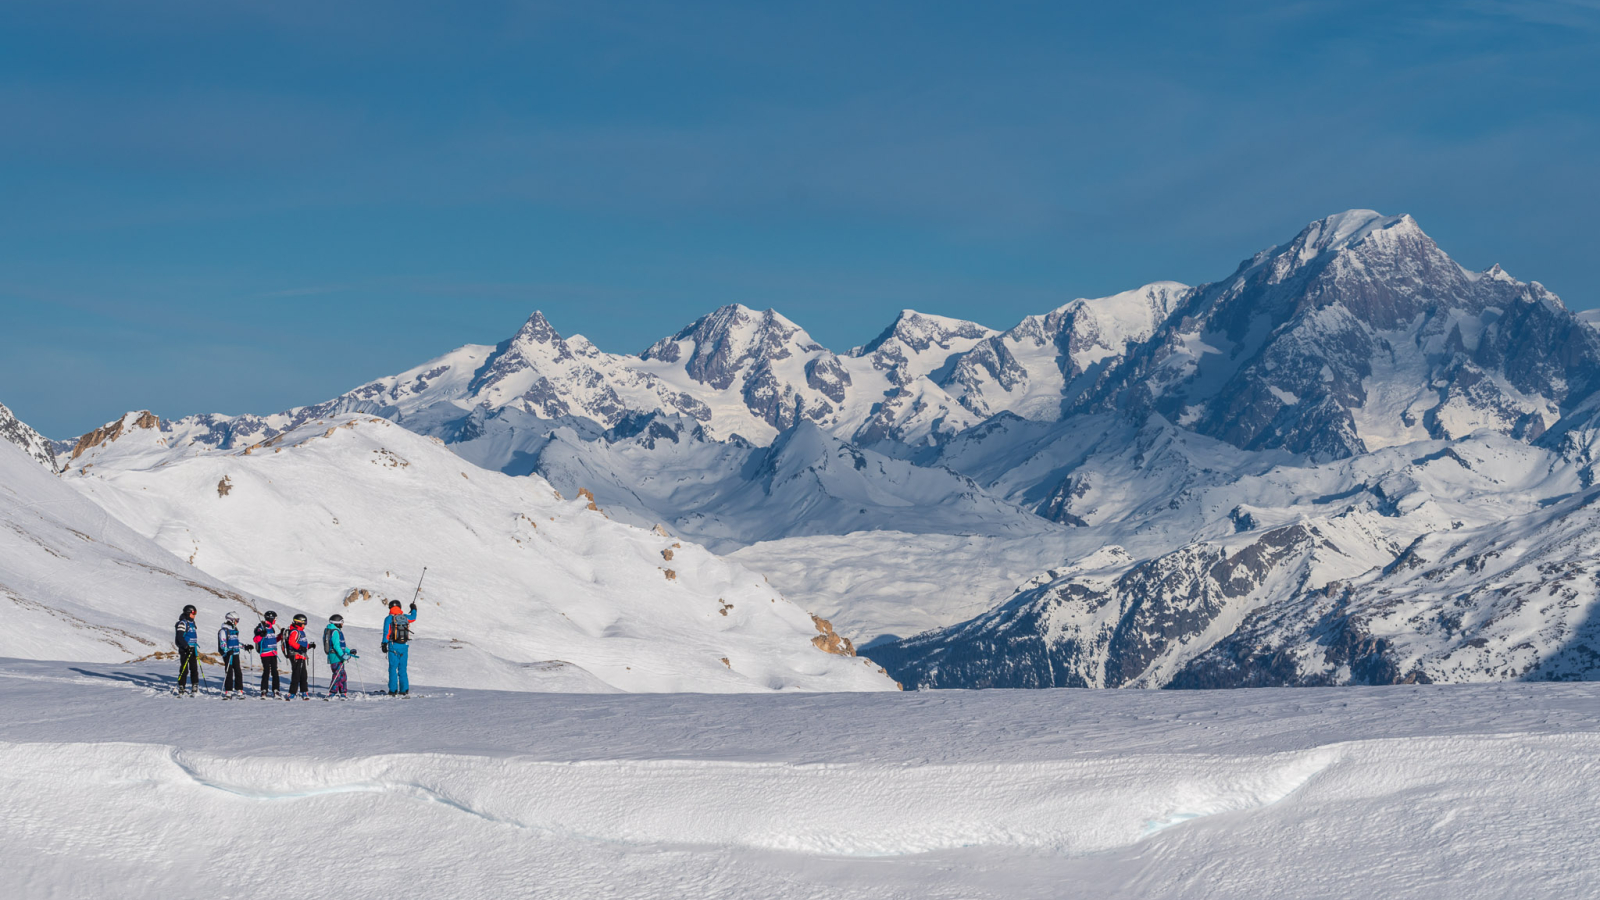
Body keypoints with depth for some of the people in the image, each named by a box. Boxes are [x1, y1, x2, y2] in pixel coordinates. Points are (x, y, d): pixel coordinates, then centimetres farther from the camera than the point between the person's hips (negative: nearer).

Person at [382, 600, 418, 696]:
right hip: (404, 646, 3)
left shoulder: (389, 618, -4)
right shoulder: (405, 618, 7)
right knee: (402, 669, 10)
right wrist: (414, 609, 48)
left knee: (393, 668, 1)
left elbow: (386, 632, -11)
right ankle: (404, 690, 7)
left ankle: (393, 690, -3)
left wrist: (384, 644, -9)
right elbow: (413, 618, 29)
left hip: (393, 646, -3)